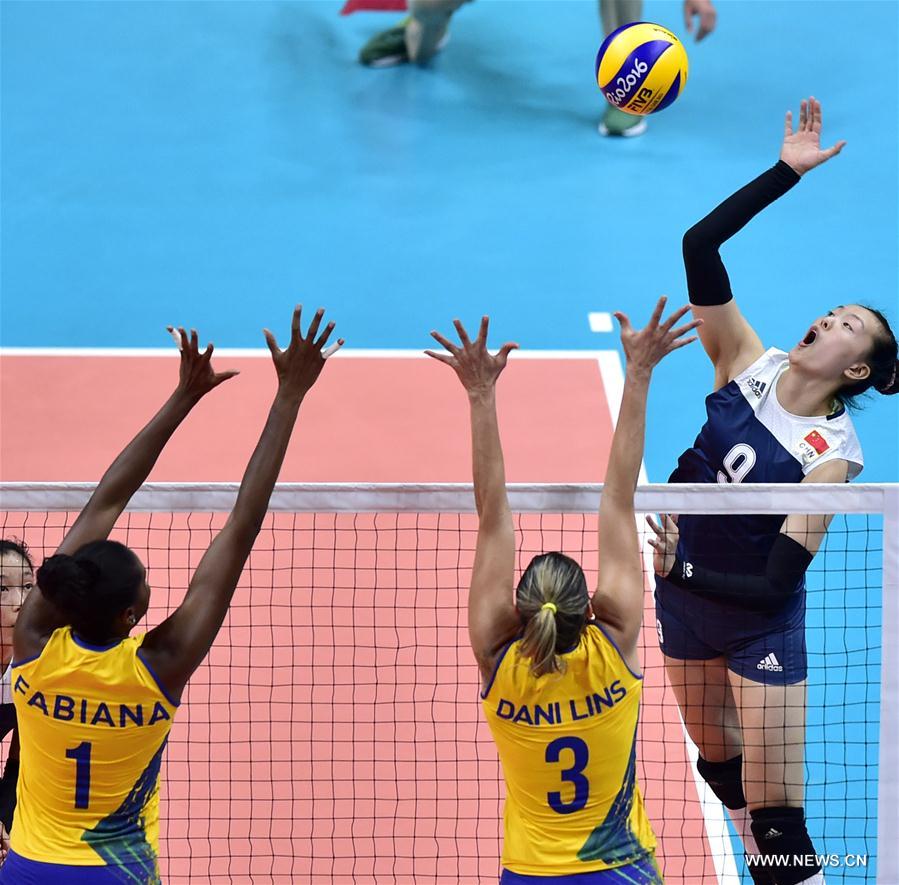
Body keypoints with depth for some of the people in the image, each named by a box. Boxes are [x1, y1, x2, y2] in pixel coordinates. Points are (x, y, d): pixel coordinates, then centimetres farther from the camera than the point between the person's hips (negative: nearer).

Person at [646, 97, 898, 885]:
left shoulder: (834, 457, -22)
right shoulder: (749, 365, -10)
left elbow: (776, 584, -24)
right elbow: (700, 247, -18)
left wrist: (682, 570, -34)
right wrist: (785, 173, -22)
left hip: (760, 625, -6)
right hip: (684, 597, 6)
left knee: (776, 817, -8)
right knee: (717, 760, 22)